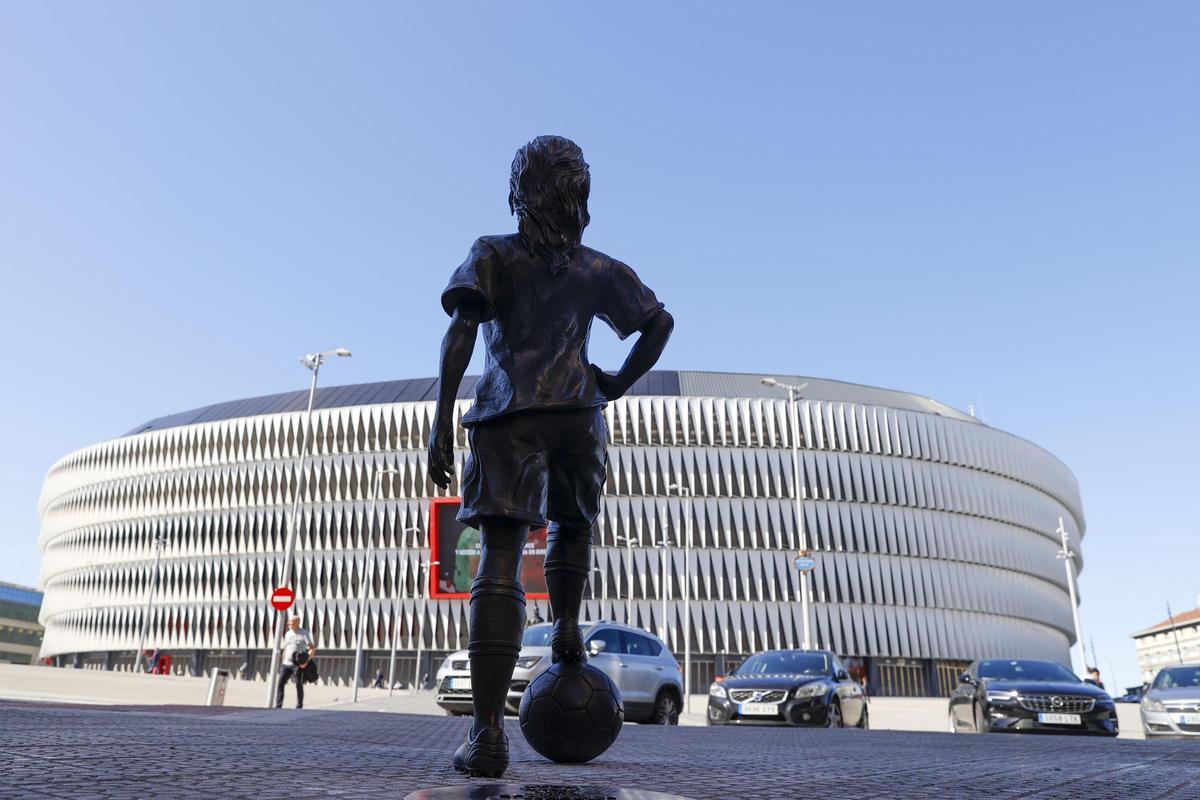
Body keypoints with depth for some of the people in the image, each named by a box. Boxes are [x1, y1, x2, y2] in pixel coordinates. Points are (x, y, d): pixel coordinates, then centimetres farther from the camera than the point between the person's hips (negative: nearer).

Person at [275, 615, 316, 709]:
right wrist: (283, 663, 18)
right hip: (286, 664, 5)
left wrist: (307, 660, -21)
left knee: (299, 685, 1)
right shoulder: (288, 634, 13)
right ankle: (278, 706, -4)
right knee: (280, 683, -6)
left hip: (298, 665, -5)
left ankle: (299, 707, 12)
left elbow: (313, 648, -9)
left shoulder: (304, 633, -6)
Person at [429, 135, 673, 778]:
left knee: (500, 560, -11)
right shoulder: (600, 269, 18)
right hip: (579, 413, 3)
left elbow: (463, 327, -6)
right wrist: (620, 381, 22)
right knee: (572, 526, 32)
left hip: (509, 413, -3)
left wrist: (442, 414, -9)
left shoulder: (493, 254, 9)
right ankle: (567, 630, 27)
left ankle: (488, 733, -16)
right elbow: (659, 322, 14)